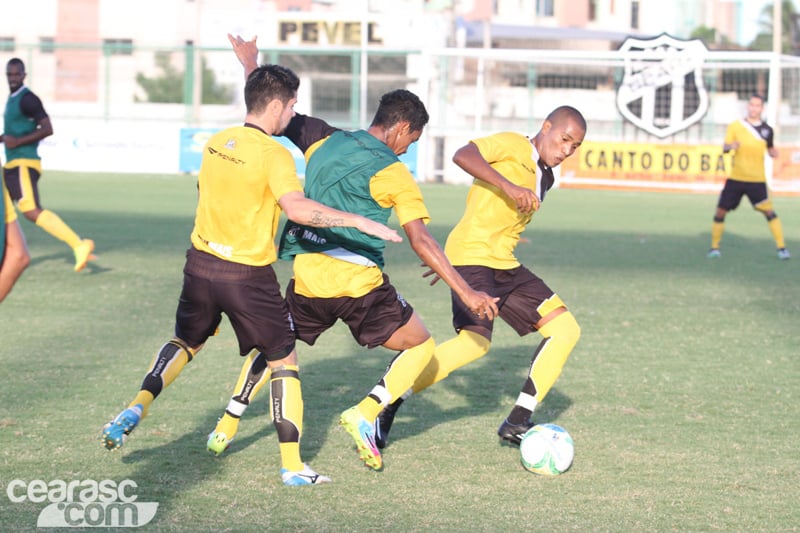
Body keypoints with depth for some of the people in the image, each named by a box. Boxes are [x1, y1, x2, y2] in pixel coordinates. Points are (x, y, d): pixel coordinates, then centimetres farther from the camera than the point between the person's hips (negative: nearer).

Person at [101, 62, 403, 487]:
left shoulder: (215, 143, 5)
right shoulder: (274, 154, -16)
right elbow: (297, 208, -32)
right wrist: (360, 222, -30)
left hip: (201, 262, 6)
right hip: (248, 276, -6)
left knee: (185, 342, 28)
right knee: (283, 361, 8)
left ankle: (137, 406, 9)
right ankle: (292, 465, 6)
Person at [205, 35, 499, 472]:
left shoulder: (323, 142, 7)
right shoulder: (393, 173, -5)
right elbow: (421, 242, -13)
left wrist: (250, 64, 32)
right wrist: (465, 293, -14)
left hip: (307, 278, 5)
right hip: (359, 283, -4)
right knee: (421, 346, 11)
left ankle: (226, 427, 20)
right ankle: (364, 415, -4)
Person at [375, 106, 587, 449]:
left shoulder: (544, 178, 19)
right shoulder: (512, 145, -5)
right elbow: (463, 155, -23)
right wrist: (509, 186, -31)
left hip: (506, 265, 9)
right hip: (473, 256, -9)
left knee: (565, 329, 2)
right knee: (476, 340, -26)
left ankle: (518, 422, 3)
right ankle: (386, 406, -14)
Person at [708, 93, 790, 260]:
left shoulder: (767, 130, 5)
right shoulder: (735, 126, 2)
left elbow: (770, 149, 20)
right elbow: (725, 147, -4)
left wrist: (773, 152, -4)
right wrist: (730, 146, -27)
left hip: (757, 179, -1)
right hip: (736, 177, 1)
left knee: (768, 211, -11)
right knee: (720, 212, 0)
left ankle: (781, 247, -3)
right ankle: (714, 247, 15)